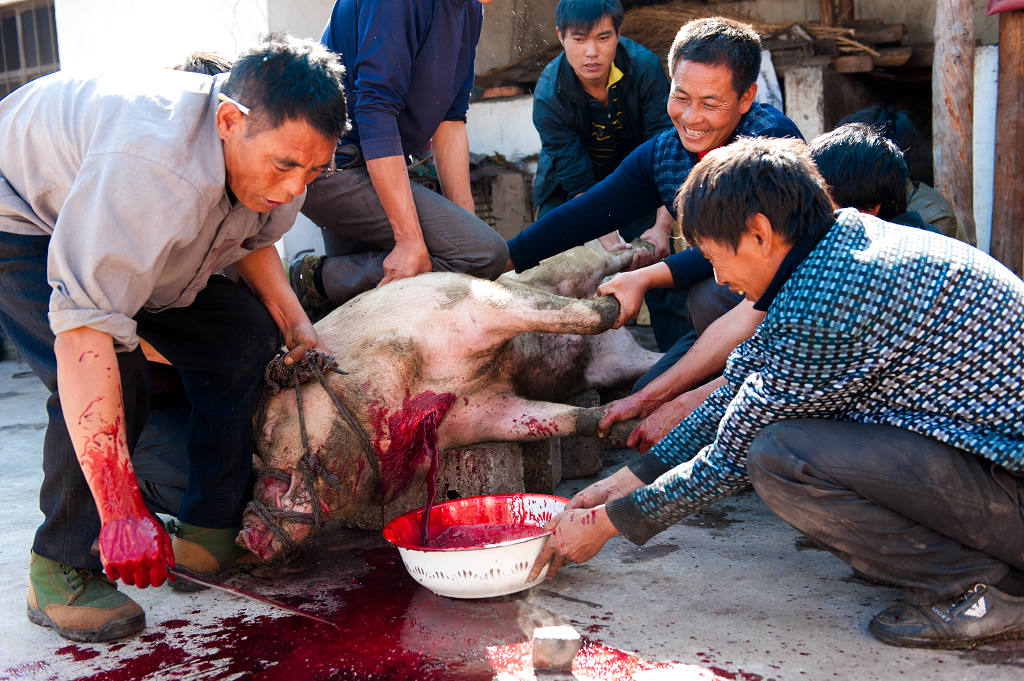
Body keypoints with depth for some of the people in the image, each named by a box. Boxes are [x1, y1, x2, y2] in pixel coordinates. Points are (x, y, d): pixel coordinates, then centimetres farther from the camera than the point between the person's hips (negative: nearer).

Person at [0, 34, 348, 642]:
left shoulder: (276, 151, -17)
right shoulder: (152, 167, -44)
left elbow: (252, 237, 7)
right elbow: (83, 334, -48)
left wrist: (293, 321, -10)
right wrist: (123, 513, -49)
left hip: (149, 240, 7)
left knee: (245, 337, -8)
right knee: (114, 374, -30)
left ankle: (212, 531, 3)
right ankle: (62, 570, -11)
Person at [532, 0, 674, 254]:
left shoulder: (645, 67, -25)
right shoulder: (548, 97, -27)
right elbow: (580, 183, -27)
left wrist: (663, 226, -35)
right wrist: (610, 242, -39)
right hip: (567, 190, 0)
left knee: (655, 257, -15)